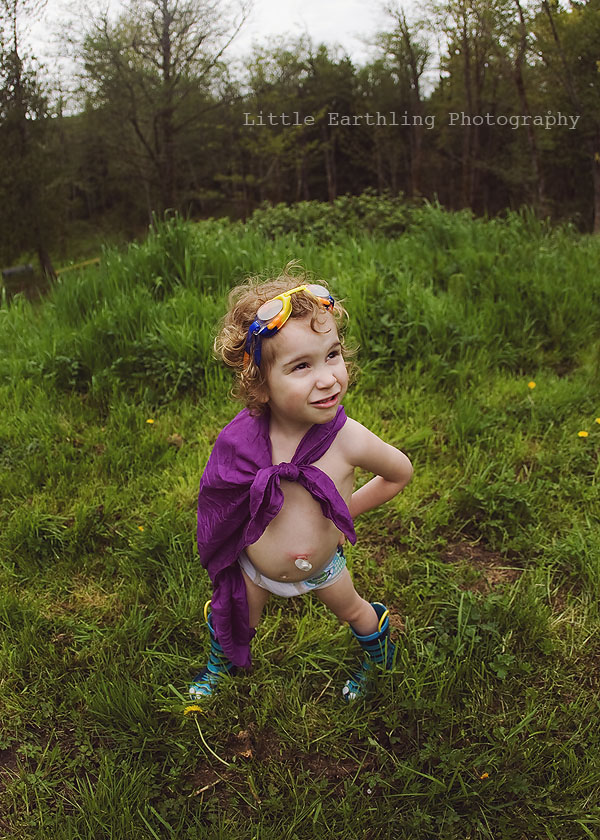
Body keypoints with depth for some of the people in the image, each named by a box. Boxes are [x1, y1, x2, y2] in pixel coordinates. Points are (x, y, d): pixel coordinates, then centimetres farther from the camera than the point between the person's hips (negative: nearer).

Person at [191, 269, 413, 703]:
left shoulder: (348, 440, -34)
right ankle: (219, 663, 63)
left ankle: (378, 658, 63)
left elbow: (400, 473, -12)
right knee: (234, 620, 28)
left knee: (355, 610, 29)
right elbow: (220, 498, -7)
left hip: (322, 566, 0)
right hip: (254, 566, 1)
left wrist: (347, 511, -10)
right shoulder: (241, 440, -30)